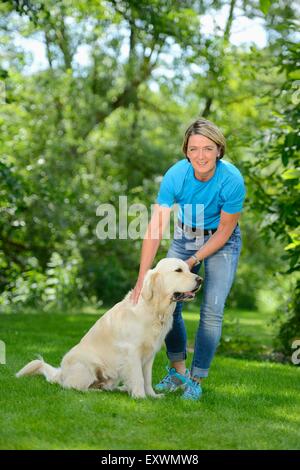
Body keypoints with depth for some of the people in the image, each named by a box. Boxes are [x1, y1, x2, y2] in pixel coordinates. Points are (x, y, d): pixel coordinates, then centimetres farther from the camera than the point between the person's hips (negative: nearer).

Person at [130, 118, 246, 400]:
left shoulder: (232, 180, -30)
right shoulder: (176, 175, -26)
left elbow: (225, 230, -17)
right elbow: (156, 228, -27)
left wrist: (193, 261, -18)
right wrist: (142, 278, -31)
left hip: (221, 242, -2)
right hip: (185, 237, 3)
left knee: (212, 311, -10)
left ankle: (196, 379, 2)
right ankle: (177, 371, 16)